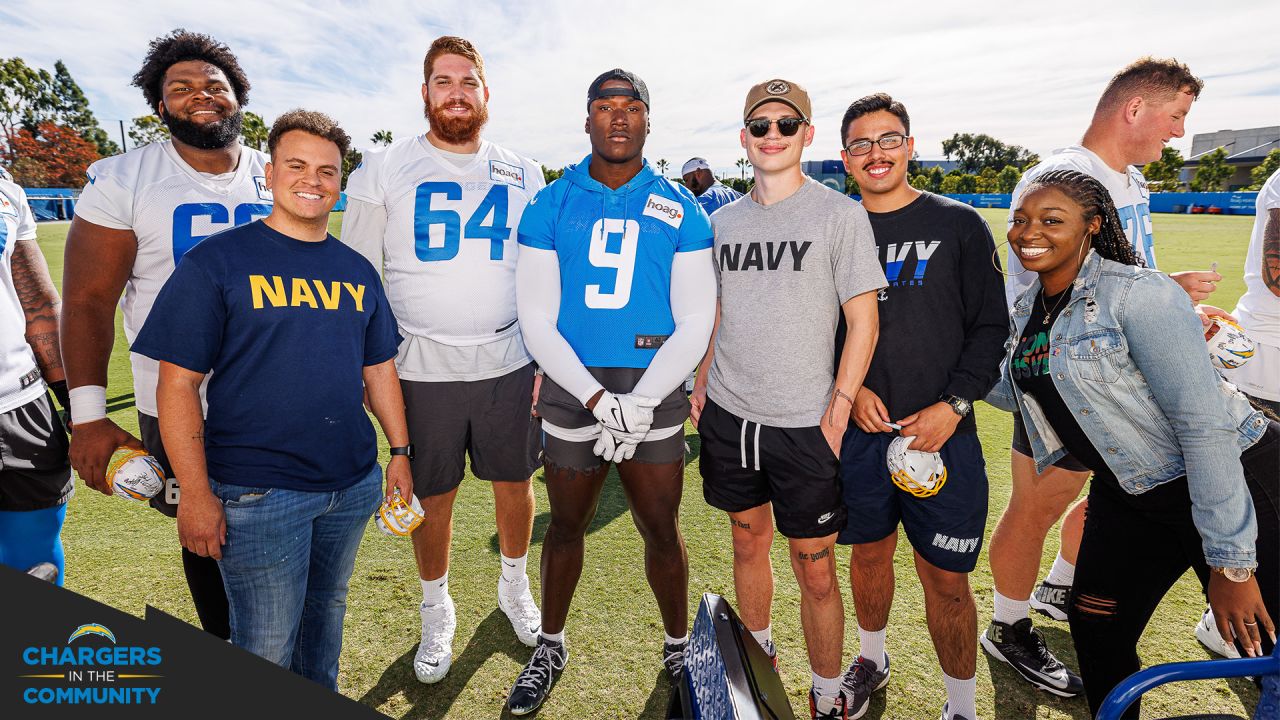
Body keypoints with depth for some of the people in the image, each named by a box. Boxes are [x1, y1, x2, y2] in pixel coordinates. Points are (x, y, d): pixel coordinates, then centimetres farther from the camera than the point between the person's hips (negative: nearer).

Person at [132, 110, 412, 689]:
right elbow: (178, 384, -9)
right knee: (267, 648, 6)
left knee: (327, 606, 22)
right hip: (258, 491, -4)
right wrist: (195, 495, -12)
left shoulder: (356, 271, 7)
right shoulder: (216, 261, -8)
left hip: (354, 485, 5)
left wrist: (400, 452, 9)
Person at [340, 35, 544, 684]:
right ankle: (436, 614, 35)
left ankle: (514, 589, 41)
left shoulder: (522, 176, 7)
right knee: (433, 499, 10)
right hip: (422, 369, -2)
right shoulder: (384, 170, 0)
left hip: (509, 364, 2)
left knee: (516, 484, 14)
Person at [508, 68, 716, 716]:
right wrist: (598, 399, -13)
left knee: (661, 529, 10)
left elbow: (695, 322, -2)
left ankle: (679, 649, 35)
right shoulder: (550, 206, 1)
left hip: (655, 394, 0)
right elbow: (537, 321, -3)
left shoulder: (681, 211, 2)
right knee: (567, 524, 15)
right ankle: (550, 648, 39)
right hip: (571, 391, 1)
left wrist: (641, 403, -12)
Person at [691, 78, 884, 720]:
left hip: (805, 426, -4)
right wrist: (702, 386, 10)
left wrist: (837, 411, -11)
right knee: (748, 544, 19)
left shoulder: (840, 215, -4)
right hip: (728, 417, 4)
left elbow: (863, 322, -6)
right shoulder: (723, 221, 9)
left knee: (815, 571, 4)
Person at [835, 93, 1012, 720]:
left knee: (946, 578, 4)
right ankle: (872, 658, 42)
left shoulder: (960, 226, 1)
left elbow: (991, 327, 0)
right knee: (869, 553, 17)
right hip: (859, 430, 2)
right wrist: (850, 389, -6)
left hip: (943, 434, -2)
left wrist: (954, 404, -11)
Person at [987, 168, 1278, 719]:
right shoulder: (1028, 309, 1)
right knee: (1095, 630, 12)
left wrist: (1231, 564, -23)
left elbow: (1205, 424, -25)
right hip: (1129, 492, 7)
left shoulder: (1137, 294, -22)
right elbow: (1013, 391, 15)